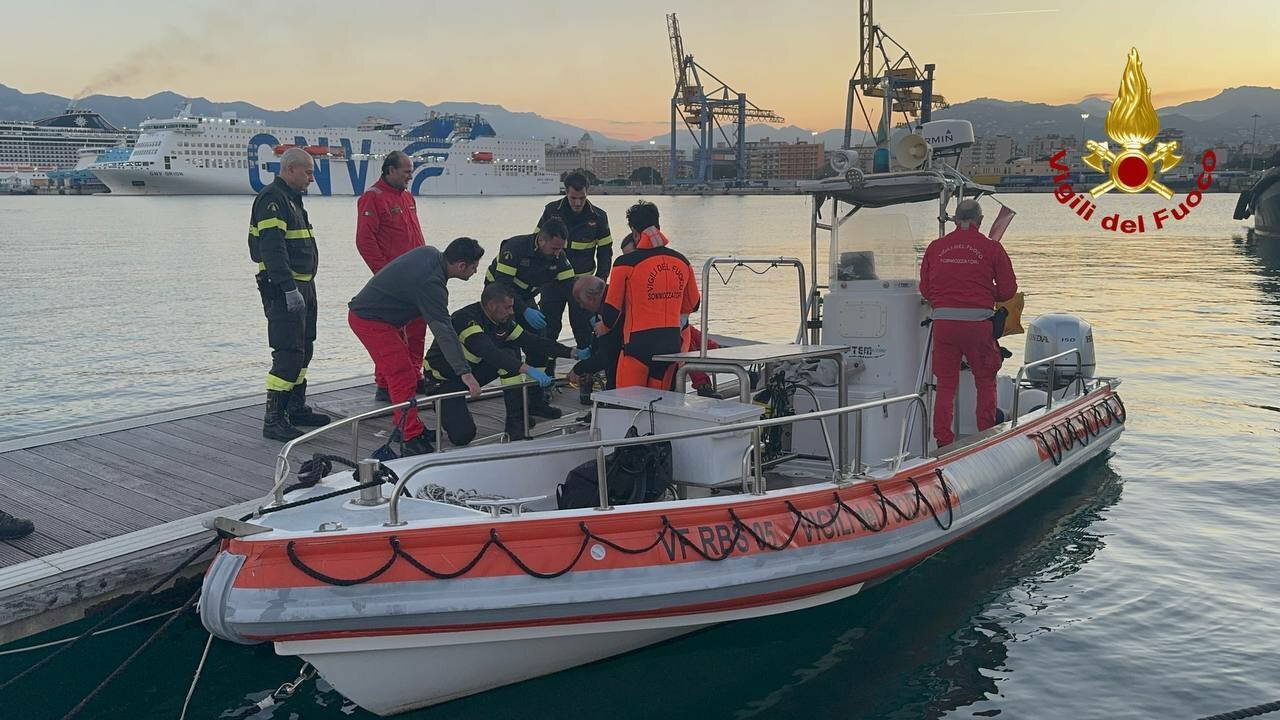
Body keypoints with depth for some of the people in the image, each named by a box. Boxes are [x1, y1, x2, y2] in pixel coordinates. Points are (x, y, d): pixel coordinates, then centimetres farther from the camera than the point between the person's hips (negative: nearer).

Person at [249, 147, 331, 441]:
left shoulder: (290, 199, 19)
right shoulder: (271, 199, -13)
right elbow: (272, 248, -23)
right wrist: (289, 288, -28)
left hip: (302, 286, 11)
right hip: (283, 288, -11)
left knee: (303, 350, 17)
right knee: (288, 355, -12)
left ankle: (297, 408, 28)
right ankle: (274, 419, -9)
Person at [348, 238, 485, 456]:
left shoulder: (430, 253, 1)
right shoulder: (430, 283, -28)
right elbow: (443, 331, -33)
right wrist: (464, 372, -36)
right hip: (371, 321, -10)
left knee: (412, 367, 15)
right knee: (404, 378, -14)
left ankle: (404, 425, 23)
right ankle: (412, 440, -12)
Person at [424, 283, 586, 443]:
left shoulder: (503, 321, -7)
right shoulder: (466, 318, -31)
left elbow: (531, 341, -5)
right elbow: (488, 352, -45)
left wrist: (573, 352, -11)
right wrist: (527, 369, -53)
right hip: (444, 378, -7)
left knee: (511, 354, -16)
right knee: (462, 435, -20)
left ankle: (516, 425, -13)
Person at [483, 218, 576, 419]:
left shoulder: (557, 256, -12)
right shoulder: (514, 247, -30)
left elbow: (570, 286, -12)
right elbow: (503, 284, -32)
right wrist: (525, 311, -40)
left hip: (526, 298, 6)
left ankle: (537, 401, 10)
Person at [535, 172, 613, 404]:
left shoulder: (598, 217, -2)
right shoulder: (551, 211, -1)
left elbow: (605, 252, 6)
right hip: (552, 280, 1)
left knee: (584, 332, -3)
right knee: (548, 330, 5)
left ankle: (587, 385, 3)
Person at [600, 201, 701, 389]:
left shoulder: (626, 263, -10)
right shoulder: (681, 262, 5)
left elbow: (612, 308, -3)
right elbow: (692, 305, 18)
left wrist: (604, 326, 19)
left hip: (639, 345, -5)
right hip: (672, 344, 5)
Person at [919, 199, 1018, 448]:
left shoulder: (936, 247, 6)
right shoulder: (991, 248, 1)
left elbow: (925, 289, 10)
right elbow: (1008, 290, 4)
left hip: (943, 321, 2)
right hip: (978, 322, -1)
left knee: (945, 383, 9)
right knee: (986, 382, 14)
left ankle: (943, 441, 7)